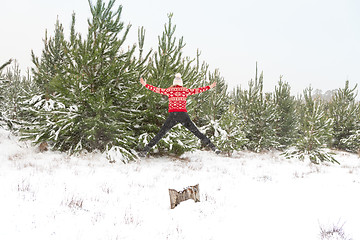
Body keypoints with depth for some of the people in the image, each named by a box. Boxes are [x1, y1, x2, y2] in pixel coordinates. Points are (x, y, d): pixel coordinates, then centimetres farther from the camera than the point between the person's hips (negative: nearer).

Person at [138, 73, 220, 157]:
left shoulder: (169, 90, 7)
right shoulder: (185, 90, 10)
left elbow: (157, 89, 10)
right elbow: (197, 90, 15)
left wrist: (145, 85, 19)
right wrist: (209, 87, 26)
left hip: (173, 115, -1)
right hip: (184, 115, 1)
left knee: (161, 133, 2)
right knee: (196, 132, 6)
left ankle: (145, 150, -3)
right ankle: (212, 146, 3)